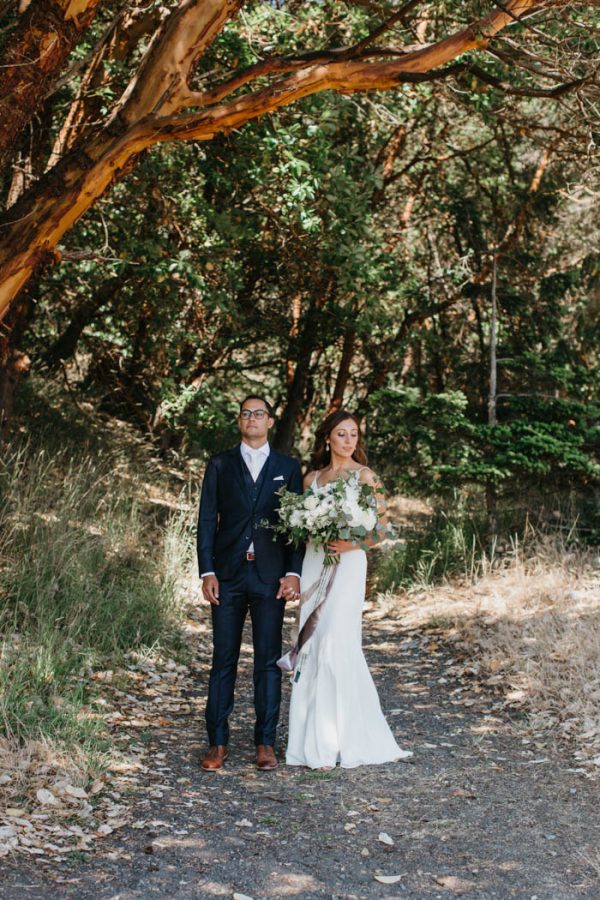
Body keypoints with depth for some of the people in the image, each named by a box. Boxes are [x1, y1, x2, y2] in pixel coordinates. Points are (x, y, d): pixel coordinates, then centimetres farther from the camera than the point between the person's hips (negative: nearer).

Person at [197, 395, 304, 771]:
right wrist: (207, 572, -5)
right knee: (224, 659, 3)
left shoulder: (288, 467, 9)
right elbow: (207, 521, 4)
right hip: (228, 574, 0)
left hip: (271, 576, 0)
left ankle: (266, 743, 10)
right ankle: (218, 743, 8)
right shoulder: (220, 465, 8)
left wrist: (293, 572, -5)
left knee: (269, 660, 3)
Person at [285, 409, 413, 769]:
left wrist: (352, 544, -18)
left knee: (336, 646, -11)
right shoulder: (312, 477, 14)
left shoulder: (365, 475, 0)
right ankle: (311, 739, 11)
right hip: (313, 563, 5)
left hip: (347, 565, -5)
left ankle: (336, 741, -3)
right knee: (311, 648, 3)